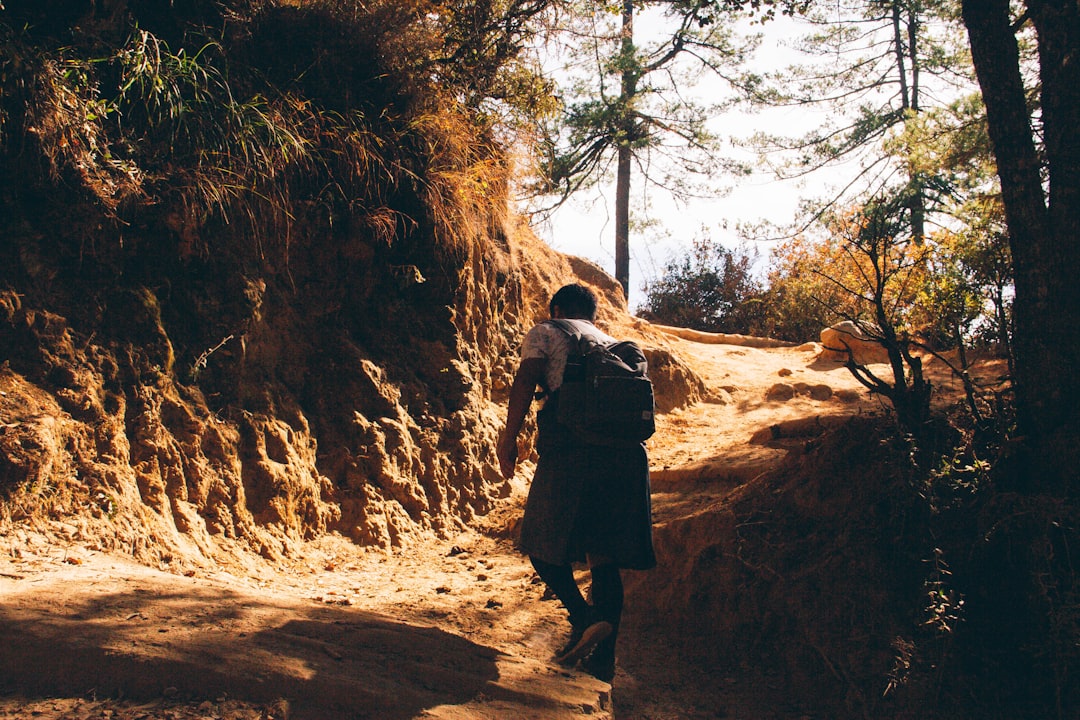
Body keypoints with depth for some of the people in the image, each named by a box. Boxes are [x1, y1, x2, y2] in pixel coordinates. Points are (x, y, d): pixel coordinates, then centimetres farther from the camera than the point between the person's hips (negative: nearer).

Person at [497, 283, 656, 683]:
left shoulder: (545, 333, 16)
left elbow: (526, 380, 0)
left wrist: (509, 438, -1)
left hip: (571, 447, -5)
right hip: (627, 453, 5)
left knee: (542, 542, 9)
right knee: (605, 553, 10)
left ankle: (584, 618, -12)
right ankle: (603, 658, 3)